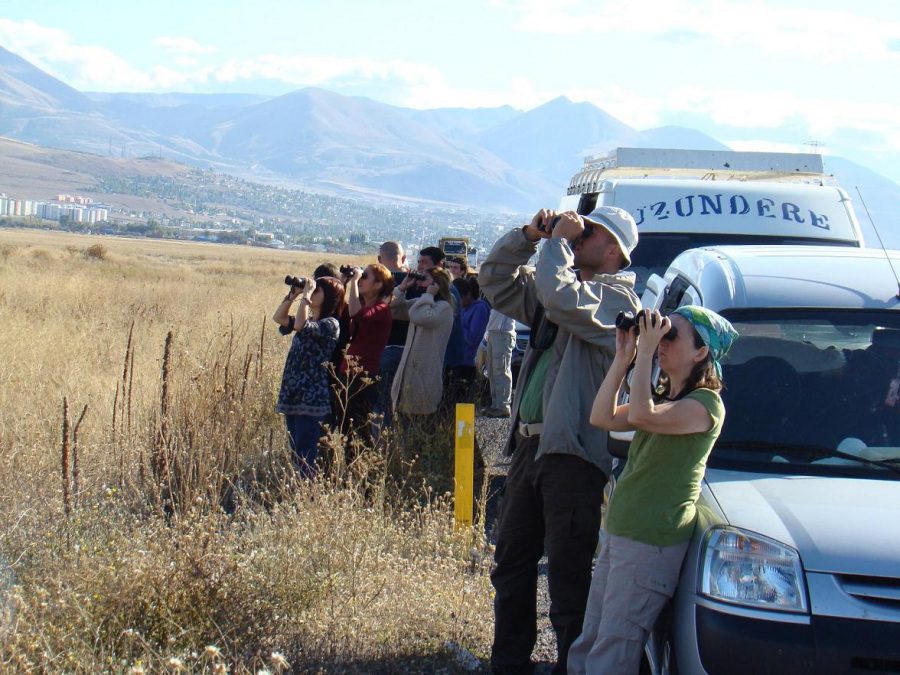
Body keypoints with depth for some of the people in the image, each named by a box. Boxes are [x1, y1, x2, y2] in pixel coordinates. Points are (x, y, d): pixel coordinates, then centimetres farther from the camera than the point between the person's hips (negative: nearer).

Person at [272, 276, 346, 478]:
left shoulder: (330, 324, -11)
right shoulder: (310, 321, 16)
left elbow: (300, 325, -25)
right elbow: (279, 318, 19)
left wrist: (306, 295, -16)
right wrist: (292, 294, 9)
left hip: (312, 399, -9)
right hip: (293, 396, 9)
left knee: (306, 455, -10)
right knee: (296, 453, 11)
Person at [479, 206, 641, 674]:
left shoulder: (615, 297, -8)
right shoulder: (560, 292, 18)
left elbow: (560, 298, -26)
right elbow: (495, 281, 22)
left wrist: (559, 241, -12)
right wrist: (529, 236, 8)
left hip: (573, 454, -9)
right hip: (530, 444, 9)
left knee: (568, 574, -5)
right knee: (511, 561, 16)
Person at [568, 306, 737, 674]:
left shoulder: (705, 404, -12)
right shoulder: (664, 400, 18)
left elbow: (641, 417, -27)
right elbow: (603, 417, 9)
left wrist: (645, 352, -21)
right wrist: (623, 358, 3)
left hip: (651, 544, -10)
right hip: (617, 534, 10)